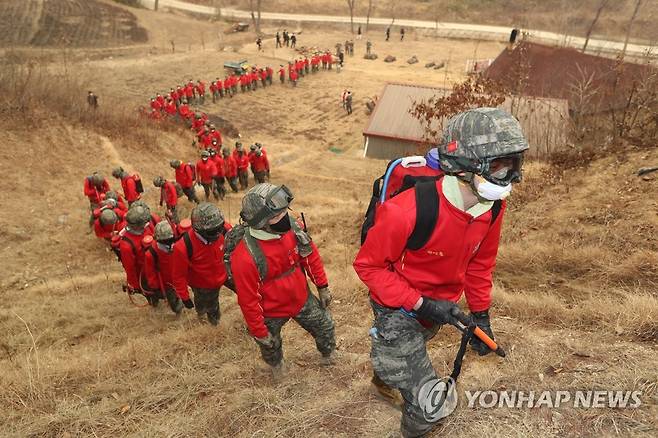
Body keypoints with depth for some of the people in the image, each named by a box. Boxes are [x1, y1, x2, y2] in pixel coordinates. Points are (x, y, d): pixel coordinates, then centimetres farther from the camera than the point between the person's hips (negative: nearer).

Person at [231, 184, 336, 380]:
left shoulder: (291, 228, -22)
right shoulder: (245, 256, -37)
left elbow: (311, 256, -4)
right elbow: (248, 300, -25)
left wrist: (322, 287, 5)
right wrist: (259, 332, -14)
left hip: (302, 299, 4)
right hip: (272, 312, -3)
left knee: (325, 326, 22)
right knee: (271, 346, 26)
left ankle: (328, 354, 57)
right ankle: (276, 364, 64)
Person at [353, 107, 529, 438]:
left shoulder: (492, 207, -16)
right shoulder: (408, 211, -38)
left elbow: (479, 263, 2)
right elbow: (368, 265, -25)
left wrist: (480, 315, 5)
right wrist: (420, 304, -28)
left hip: (438, 306, 7)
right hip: (398, 309, -6)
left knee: (410, 351, 35)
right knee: (430, 404, -4)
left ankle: (383, 377, 69)